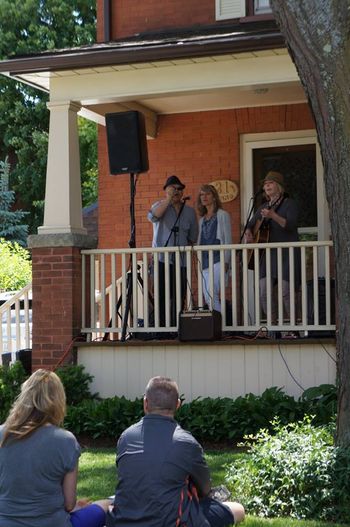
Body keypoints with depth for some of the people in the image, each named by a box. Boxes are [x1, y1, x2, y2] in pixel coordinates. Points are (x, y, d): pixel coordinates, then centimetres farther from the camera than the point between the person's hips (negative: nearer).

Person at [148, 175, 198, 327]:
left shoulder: (190, 211, 15)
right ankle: (160, 325, -6)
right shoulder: (160, 205, 6)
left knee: (179, 297, 2)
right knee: (161, 296, -7)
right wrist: (168, 199, -20)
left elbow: (192, 237, 20)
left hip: (181, 260, 3)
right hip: (161, 259, -3)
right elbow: (152, 216, -19)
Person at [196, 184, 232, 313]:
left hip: (217, 260, -7)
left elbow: (228, 239, -4)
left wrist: (226, 261, -11)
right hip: (204, 261, 7)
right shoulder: (202, 219, 19)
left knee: (211, 296, -18)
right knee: (207, 297, 2)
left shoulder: (222, 215, 2)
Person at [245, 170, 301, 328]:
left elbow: (291, 225, -17)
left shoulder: (289, 203, -2)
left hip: (287, 253, -6)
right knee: (263, 292, -3)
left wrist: (273, 216, -30)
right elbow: (251, 224, 23)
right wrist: (249, 233, 0)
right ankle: (273, 326, 10)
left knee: (285, 292, -11)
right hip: (268, 253, 6)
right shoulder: (264, 207, 18)